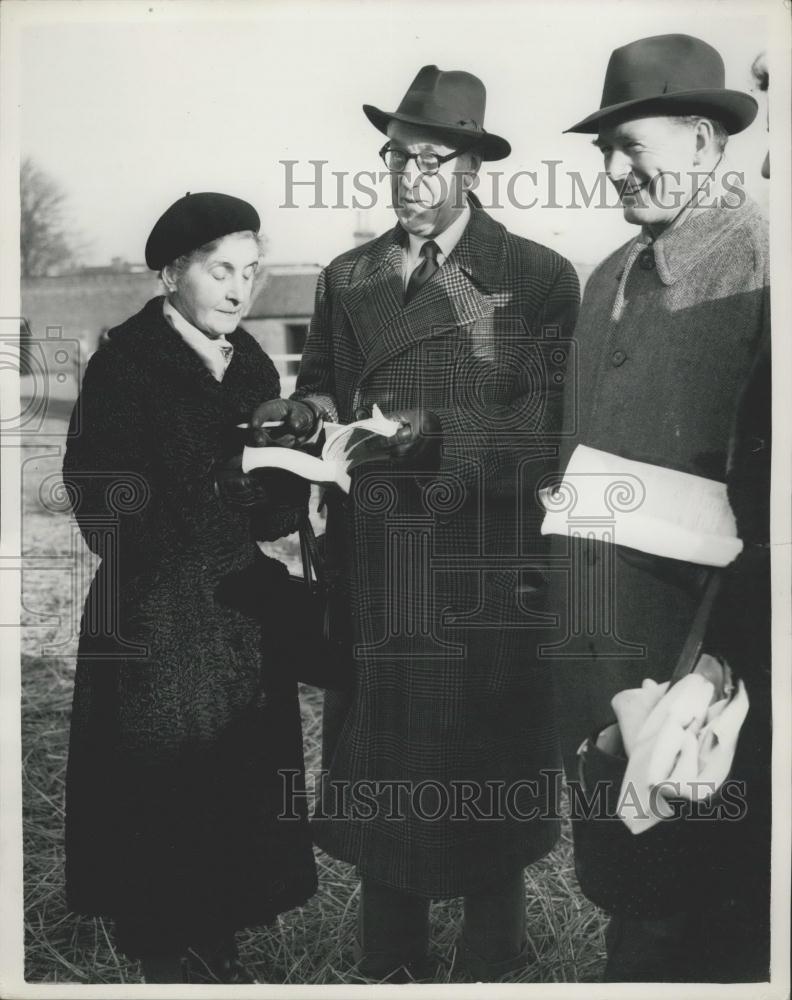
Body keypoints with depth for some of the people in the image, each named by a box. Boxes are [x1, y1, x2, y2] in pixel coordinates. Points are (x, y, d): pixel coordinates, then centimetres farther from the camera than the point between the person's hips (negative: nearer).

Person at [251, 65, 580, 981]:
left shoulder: (540, 278, 0)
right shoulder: (345, 279, 13)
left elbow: (547, 429, -8)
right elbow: (319, 400, 14)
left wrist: (431, 430, -20)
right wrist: (308, 414, -8)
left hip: (489, 591, -3)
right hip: (376, 577, 3)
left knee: (489, 797, 9)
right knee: (378, 789, 11)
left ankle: (489, 965, 31)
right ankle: (390, 964, 32)